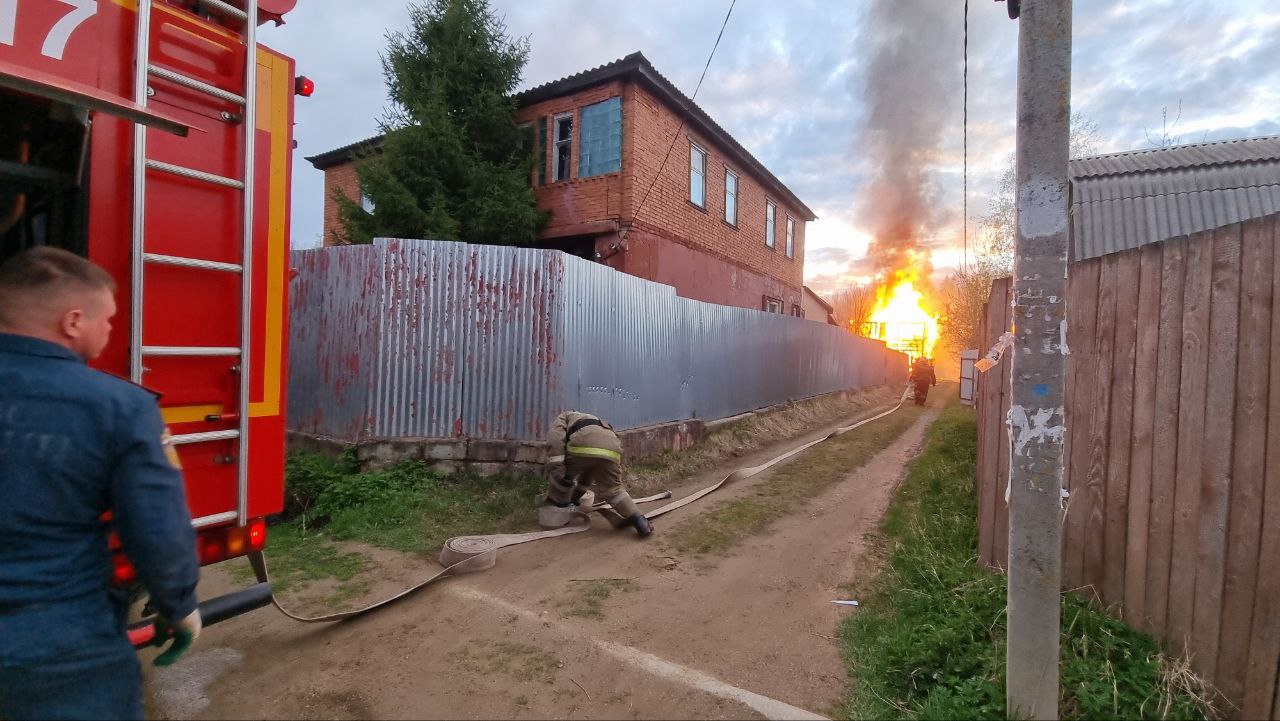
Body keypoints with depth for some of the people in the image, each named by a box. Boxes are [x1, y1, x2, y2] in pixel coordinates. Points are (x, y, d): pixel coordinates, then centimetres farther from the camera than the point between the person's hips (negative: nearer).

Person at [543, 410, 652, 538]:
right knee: (613, 490, 21)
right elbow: (589, 469, 51)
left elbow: (555, 440, 7)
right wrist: (575, 496, 60)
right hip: (611, 448, 6)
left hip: (582, 443, -5)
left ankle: (557, 505, 34)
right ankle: (640, 521, 10)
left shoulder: (563, 417, 34)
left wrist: (556, 471, 0)